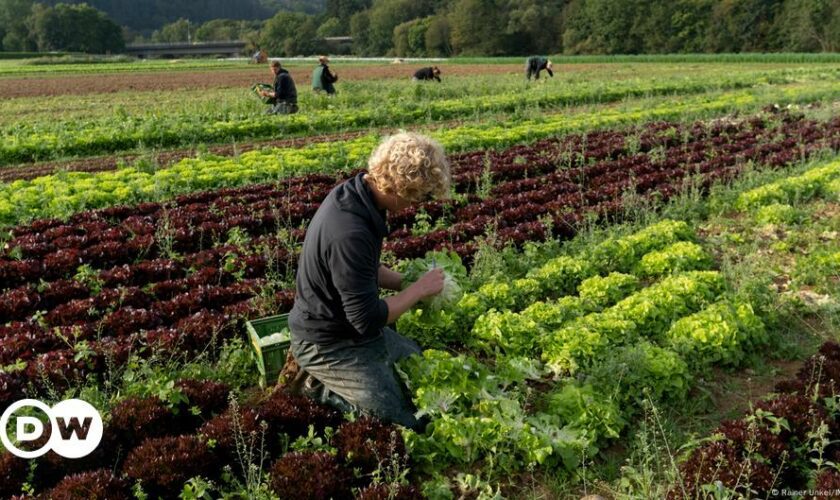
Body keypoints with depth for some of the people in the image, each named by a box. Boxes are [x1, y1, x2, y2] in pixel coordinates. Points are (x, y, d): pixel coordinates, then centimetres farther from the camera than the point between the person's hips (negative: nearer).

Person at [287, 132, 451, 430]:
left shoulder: (354, 193, -5)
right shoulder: (350, 233, -36)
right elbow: (368, 320, -29)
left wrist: (408, 283, 0)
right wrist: (418, 290, -17)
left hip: (351, 327, 10)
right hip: (329, 345, -10)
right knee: (410, 421, -5)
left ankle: (334, 378, 19)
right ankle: (322, 387, 4)